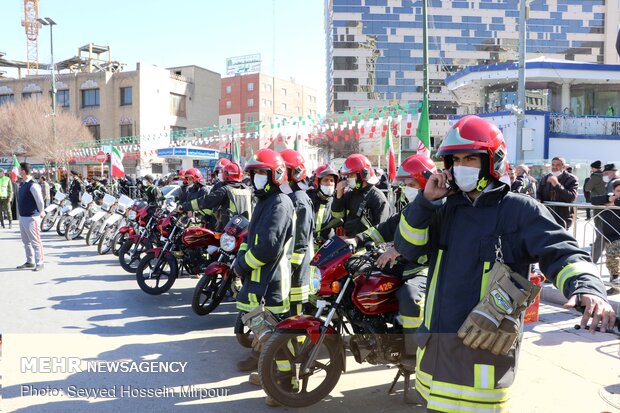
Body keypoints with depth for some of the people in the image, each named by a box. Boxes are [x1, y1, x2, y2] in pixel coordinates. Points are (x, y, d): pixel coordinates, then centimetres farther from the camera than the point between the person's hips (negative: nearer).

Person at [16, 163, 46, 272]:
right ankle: (30, 262, 26)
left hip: (31, 218, -10)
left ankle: (39, 263, -1)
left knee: (35, 241, -5)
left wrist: (41, 212, -3)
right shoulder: (22, 184, 11)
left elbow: (40, 200, -16)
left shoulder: (33, 185, -18)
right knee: (26, 241, 16)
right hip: (22, 217, 10)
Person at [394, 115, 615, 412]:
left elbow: (560, 252, -15)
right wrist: (426, 200, -8)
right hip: (433, 341, 6)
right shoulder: (445, 208, 9)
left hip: (483, 350, -6)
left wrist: (586, 287, -36)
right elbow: (407, 248, 4)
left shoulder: (520, 209, -5)